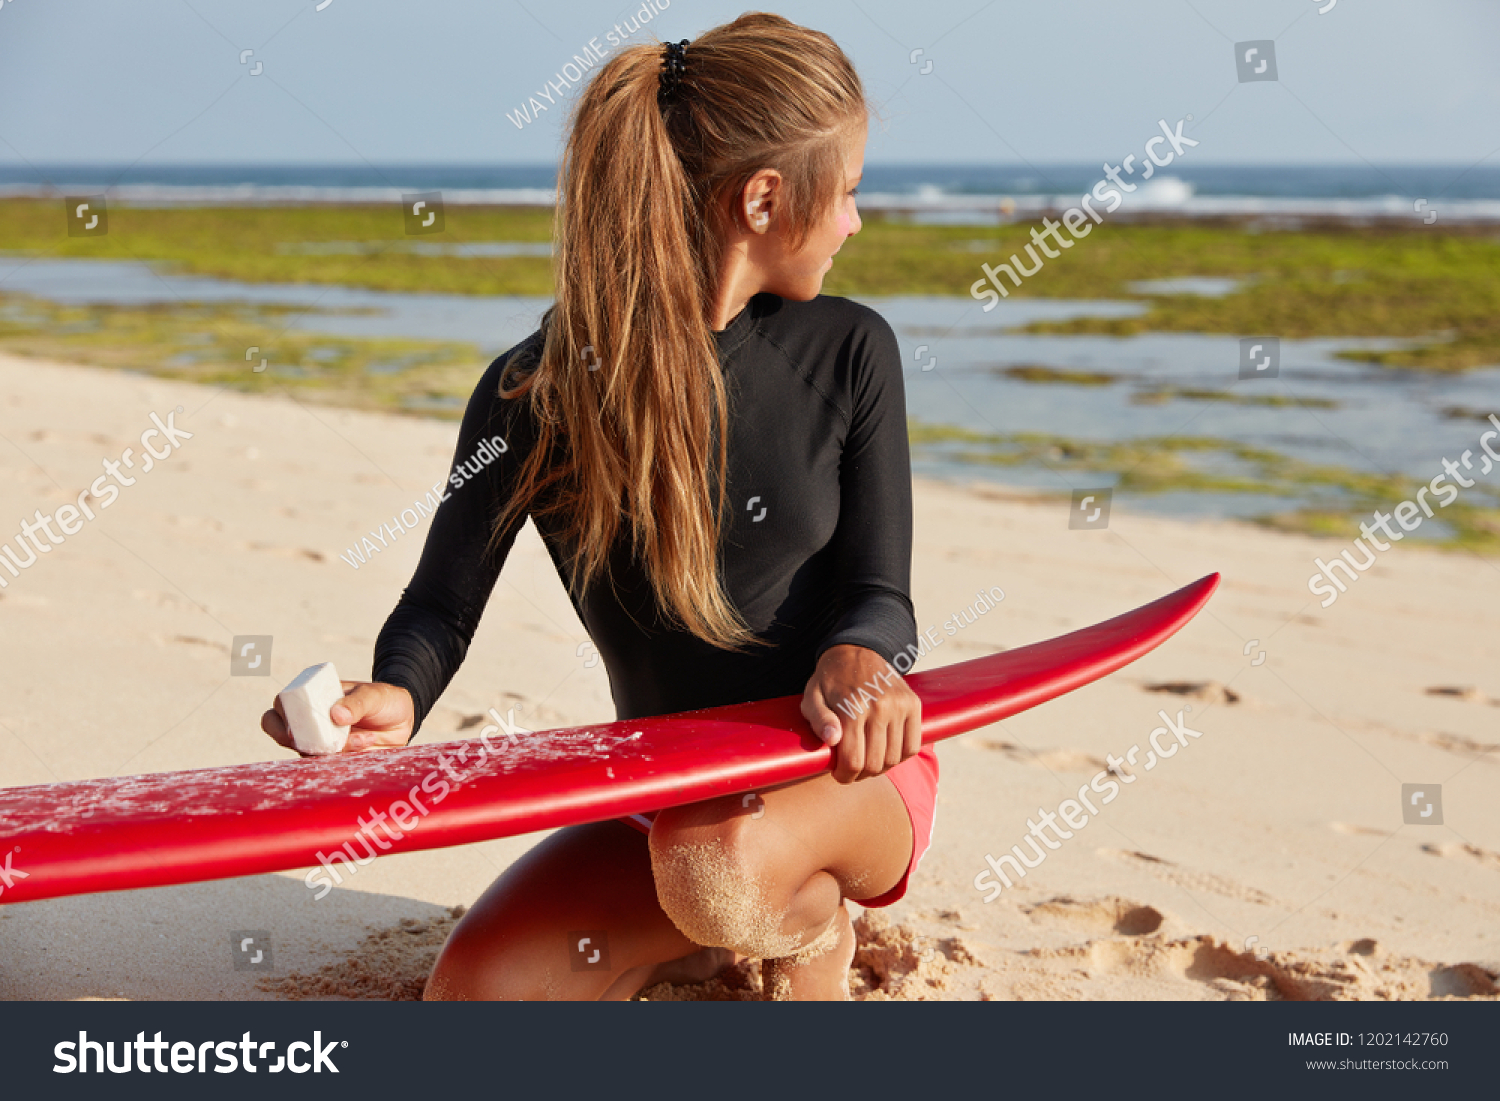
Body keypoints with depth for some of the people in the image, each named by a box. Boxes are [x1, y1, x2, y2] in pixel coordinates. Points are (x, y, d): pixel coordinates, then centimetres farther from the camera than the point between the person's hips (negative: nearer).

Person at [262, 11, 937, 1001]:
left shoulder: (848, 352, -6)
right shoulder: (537, 392, -8)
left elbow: (880, 590, -5)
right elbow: (444, 600, -5)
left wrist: (856, 657, -31)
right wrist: (396, 697, -29)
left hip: (840, 773, -1)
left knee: (721, 862, -37)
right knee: (472, 993, -20)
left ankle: (816, 936, 1)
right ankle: (704, 937, 10)